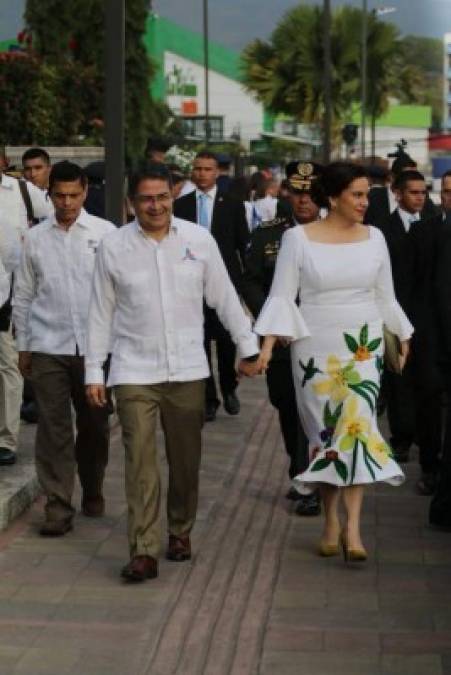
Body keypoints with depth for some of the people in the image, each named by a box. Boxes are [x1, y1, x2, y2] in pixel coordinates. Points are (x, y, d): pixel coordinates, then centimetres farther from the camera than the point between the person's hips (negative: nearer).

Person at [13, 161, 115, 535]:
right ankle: (58, 507, 2)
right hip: (48, 347, 0)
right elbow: (23, 296, 10)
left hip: (94, 345, 0)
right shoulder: (35, 238, 4)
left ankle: (93, 493, 30)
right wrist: (23, 346, 10)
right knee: (54, 429, -1)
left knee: (95, 426, 11)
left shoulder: (105, 233, 0)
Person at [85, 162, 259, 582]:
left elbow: (224, 298, 8)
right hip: (134, 371, -1)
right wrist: (93, 372, 3)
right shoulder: (114, 248, -2)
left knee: (186, 461, 10)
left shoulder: (199, 240, 0)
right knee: (140, 462, -8)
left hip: (187, 369, 2)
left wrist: (248, 345, 6)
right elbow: (101, 314, 4)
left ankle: (180, 531, 30)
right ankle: (143, 551, -7)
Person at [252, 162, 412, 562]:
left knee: (358, 424, -12)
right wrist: (267, 344, -13)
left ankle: (352, 527, -12)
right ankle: (331, 523, 16)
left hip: (363, 346, 1)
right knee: (324, 431, 4)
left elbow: (386, 297, 14)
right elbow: (282, 296, -4)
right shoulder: (298, 238, -4)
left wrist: (402, 340, 18)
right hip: (315, 348, -1)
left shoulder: (374, 237, 5)